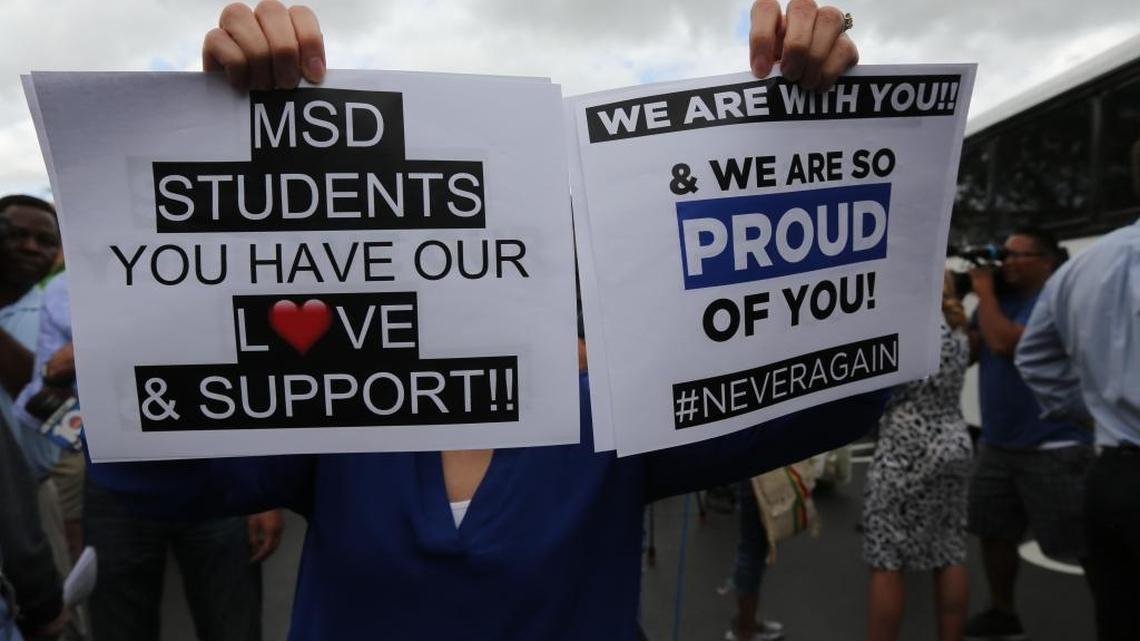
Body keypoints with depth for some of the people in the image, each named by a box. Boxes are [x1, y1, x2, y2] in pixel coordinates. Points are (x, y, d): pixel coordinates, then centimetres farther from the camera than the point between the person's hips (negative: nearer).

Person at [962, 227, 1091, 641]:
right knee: (994, 533, 17)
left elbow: (1004, 343, -26)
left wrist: (984, 291, -14)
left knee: (1082, 545, -3)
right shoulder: (999, 301, 10)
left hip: (1052, 448, -8)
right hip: (997, 445, 8)